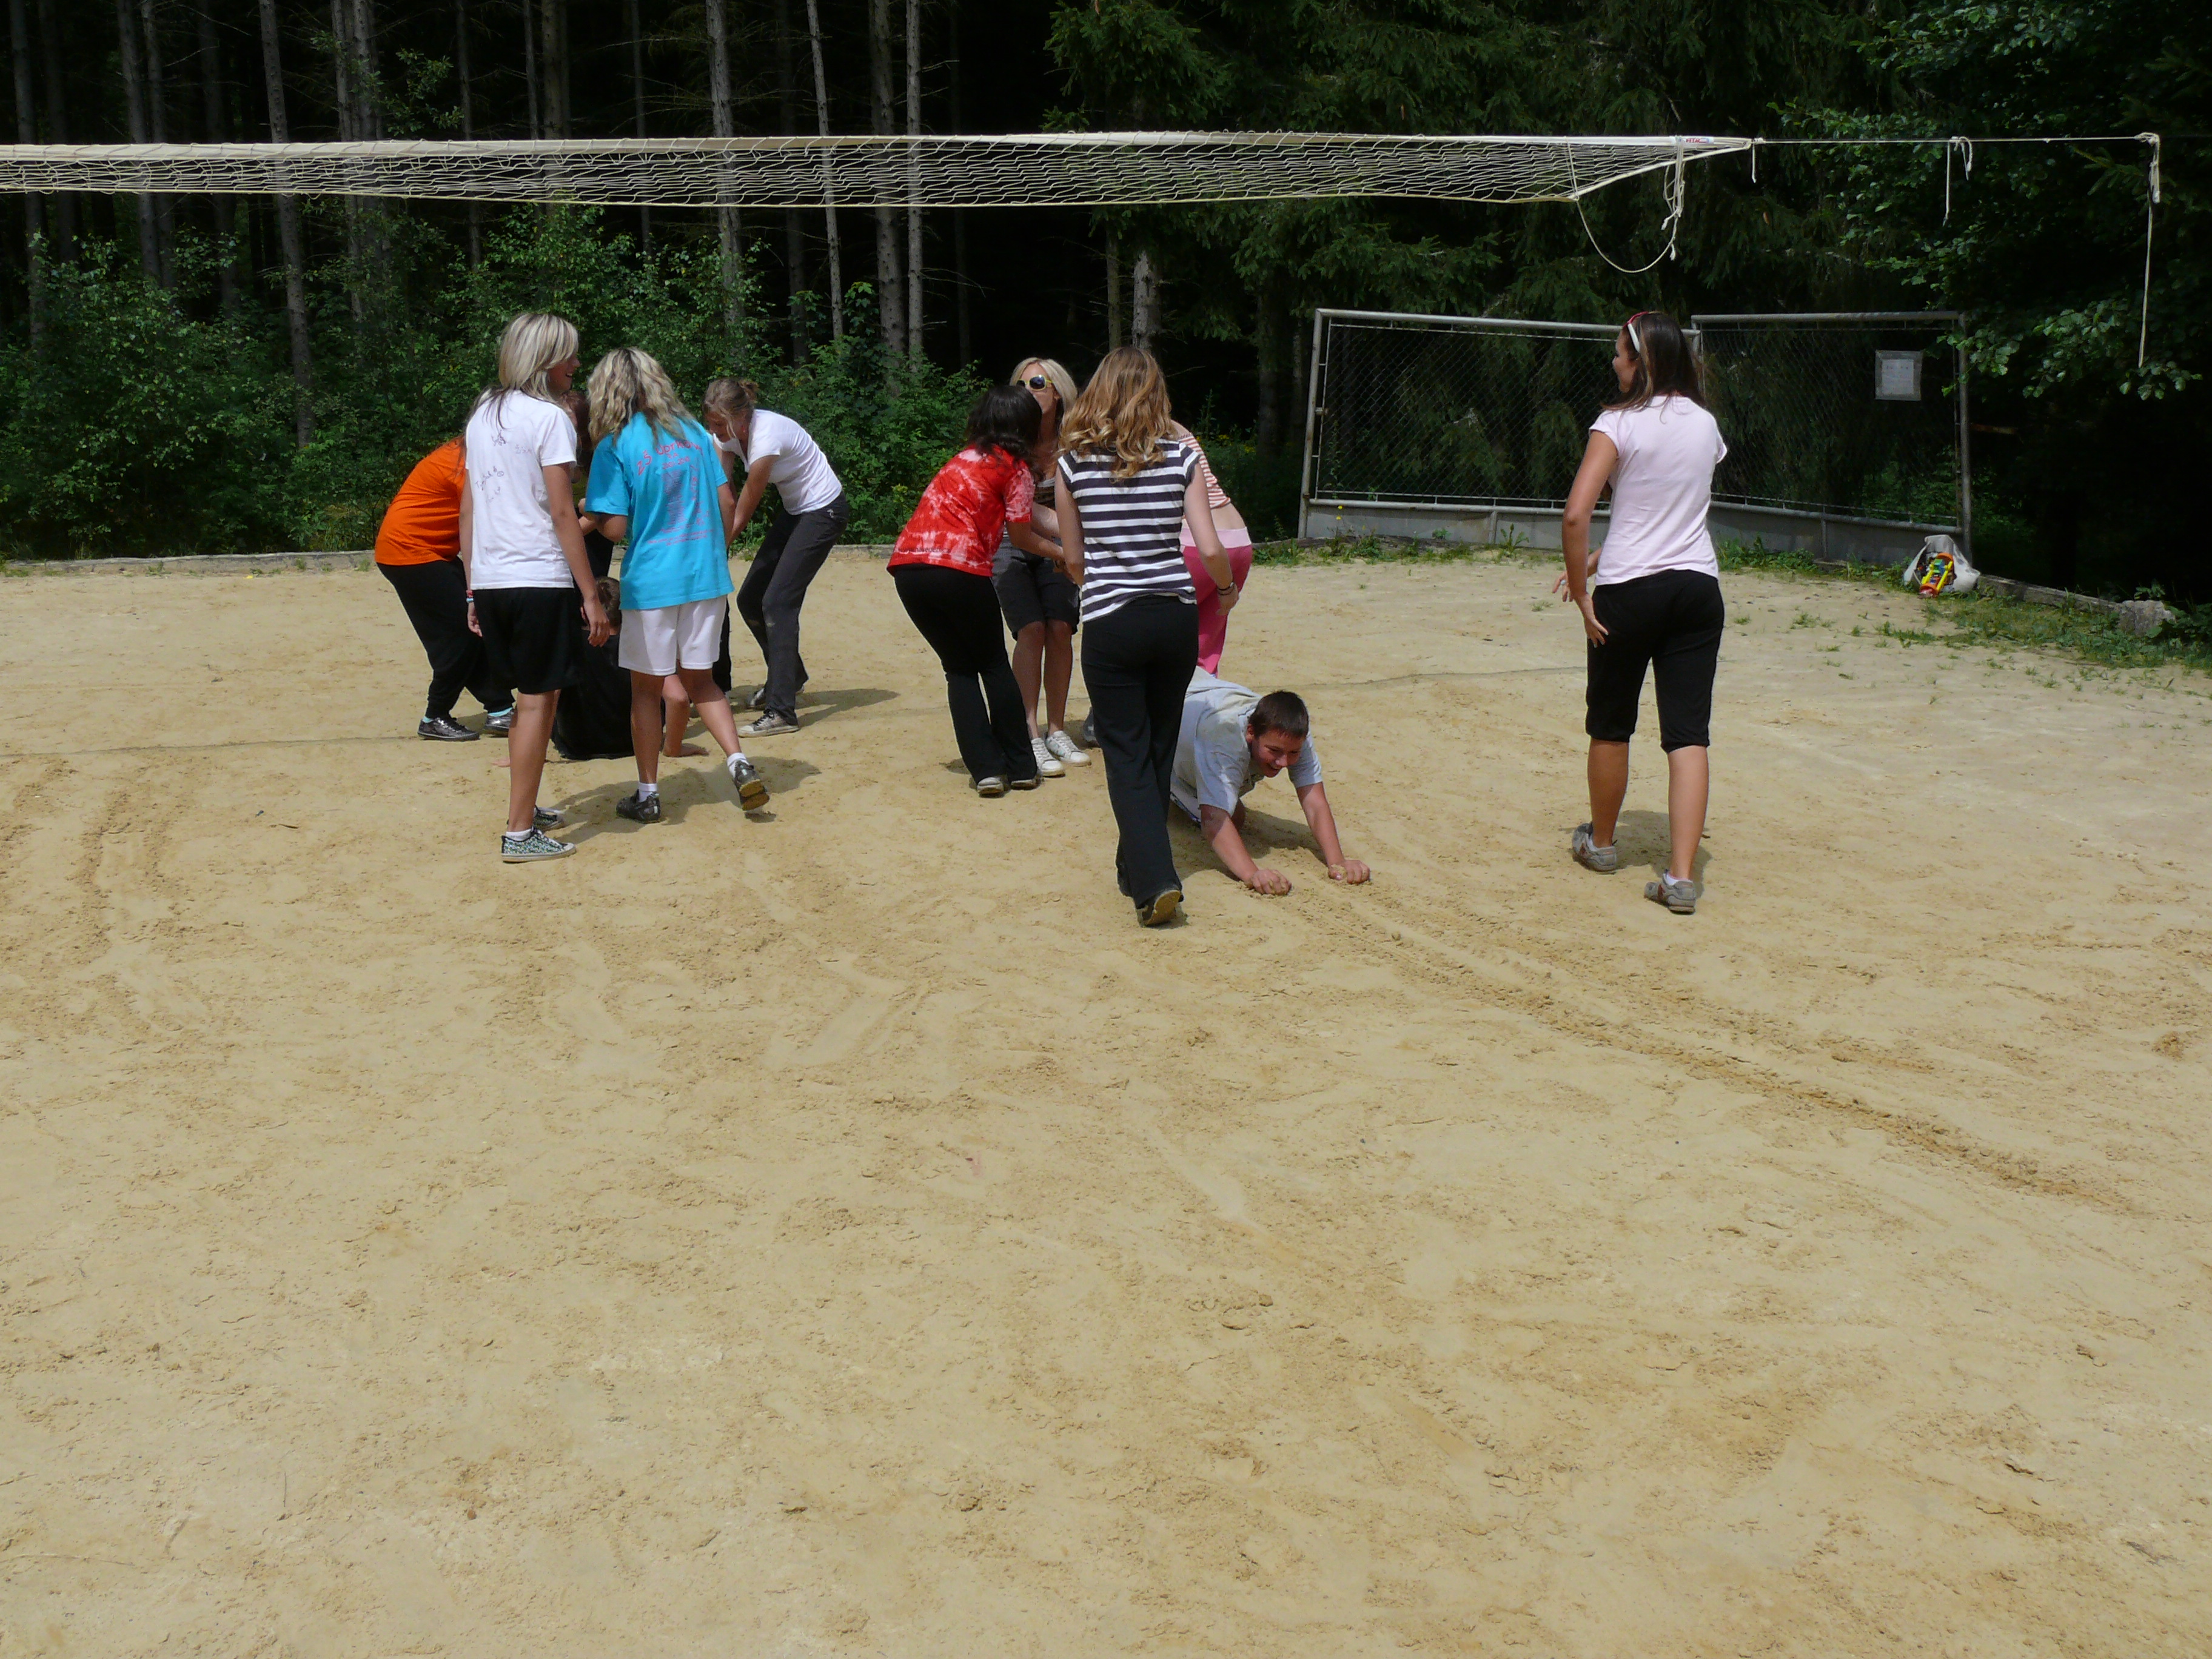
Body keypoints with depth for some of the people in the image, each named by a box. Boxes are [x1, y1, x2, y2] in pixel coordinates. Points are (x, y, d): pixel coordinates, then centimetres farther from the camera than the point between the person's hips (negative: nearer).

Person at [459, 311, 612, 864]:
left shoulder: (482, 414, 14)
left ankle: (526, 807, 29)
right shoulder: (549, 418, -8)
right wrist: (591, 595, -11)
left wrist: (473, 590, 18)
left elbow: (467, 508, 14)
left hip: (489, 582, 8)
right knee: (538, 700, -2)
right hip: (540, 580, -7)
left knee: (530, 695, 20)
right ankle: (519, 834, -2)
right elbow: (562, 514, -12)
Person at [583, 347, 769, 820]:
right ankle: (740, 763, 0)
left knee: (646, 688, 10)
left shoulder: (614, 448, -9)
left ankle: (648, 794, 17)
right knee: (700, 679, 18)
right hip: (706, 576, 4)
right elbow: (727, 502, 6)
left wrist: (592, 513, 10)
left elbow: (615, 528, -12)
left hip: (651, 581, -4)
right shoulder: (694, 431, 5)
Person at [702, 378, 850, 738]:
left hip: (823, 511, -9)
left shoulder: (765, 435, -29)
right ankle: (789, 677, 32)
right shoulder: (730, 434, -5)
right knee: (749, 600, 9)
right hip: (795, 511, 9)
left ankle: (781, 711, -18)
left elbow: (743, 514, -22)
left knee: (777, 602, -17)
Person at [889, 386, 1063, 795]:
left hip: (907, 565, 6)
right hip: (958, 568, -6)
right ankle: (1020, 767, 14)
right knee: (994, 666, 12)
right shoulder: (1016, 467, 5)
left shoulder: (967, 456, 25)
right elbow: (1023, 537, 10)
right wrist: (1066, 554, 24)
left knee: (960, 669, 15)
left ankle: (986, 769, 7)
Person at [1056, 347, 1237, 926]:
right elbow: (1211, 548, -5)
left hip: (1110, 623, -2)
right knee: (1160, 750, 17)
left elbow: (1073, 558, 6)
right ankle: (1140, 866, 29)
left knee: (1127, 756, 3)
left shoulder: (1074, 462, -2)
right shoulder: (1181, 457, -2)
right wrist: (1226, 589, 16)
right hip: (1176, 617, 2)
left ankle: (1154, 879, -10)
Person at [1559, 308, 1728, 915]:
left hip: (1630, 591, -4)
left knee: (1611, 727, 15)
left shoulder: (1619, 424, -9)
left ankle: (1601, 842, 33)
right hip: (1698, 586, 4)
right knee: (1689, 733, 0)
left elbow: (1576, 514, -18)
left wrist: (1581, 591, -8)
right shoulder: (1706, 425, 9)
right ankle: (1681, 875, -6)